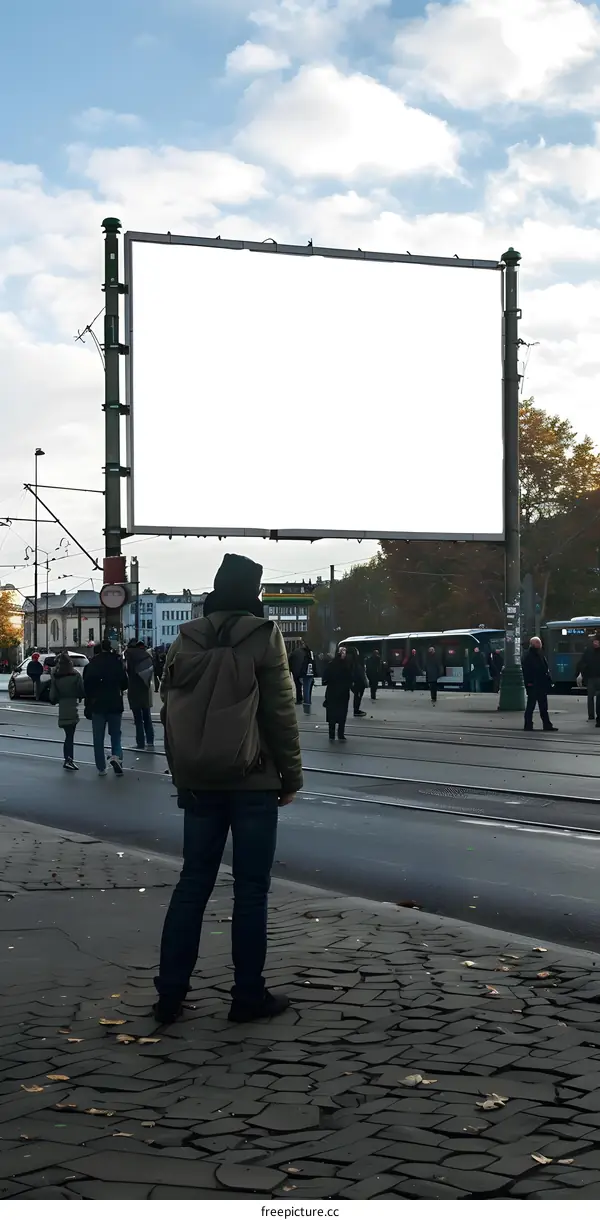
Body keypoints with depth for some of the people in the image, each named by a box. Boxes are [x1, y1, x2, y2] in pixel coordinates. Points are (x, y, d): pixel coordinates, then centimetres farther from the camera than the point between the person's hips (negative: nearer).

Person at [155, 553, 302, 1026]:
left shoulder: (187, 640, 6)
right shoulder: (263, 636, -8)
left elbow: (171, 711, 9)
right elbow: (280, 712, -8)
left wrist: (181, 773, 16)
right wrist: (291, 775, 0)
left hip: (198, 781, 5)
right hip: (252, 780, -4)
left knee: (193, 882, 11)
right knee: (251, 888, 3)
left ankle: (170, 993, 10)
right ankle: (249, 995, 8)